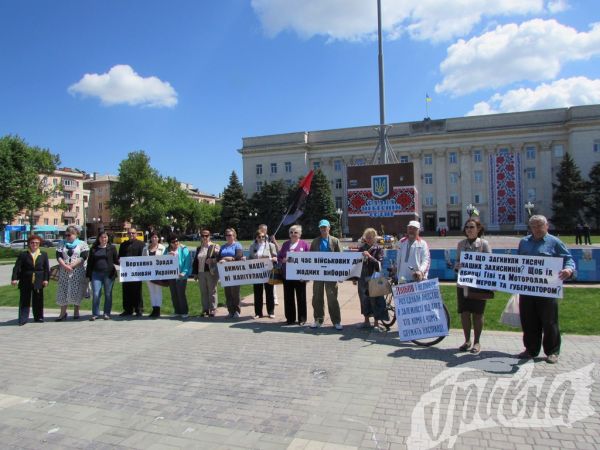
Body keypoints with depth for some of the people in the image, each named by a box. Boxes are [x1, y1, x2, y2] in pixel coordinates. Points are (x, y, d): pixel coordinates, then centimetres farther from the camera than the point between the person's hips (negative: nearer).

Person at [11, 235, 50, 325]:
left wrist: (46, 279, -3)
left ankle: (38, 317, 19)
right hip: (25, 281, -1)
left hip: (38, 282, 1)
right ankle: (23, 319, 6)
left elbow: (46, 268, 4)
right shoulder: (23, 254, 2)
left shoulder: (43, 255, 6)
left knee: (38, 300, 8)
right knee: (24, 300, 2)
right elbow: (17, 267, -3)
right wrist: (14, 278, -13)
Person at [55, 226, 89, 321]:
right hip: (64, 271, 3)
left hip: (78, 271, -3)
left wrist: (72, 265, -15)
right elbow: (58, 256, 3)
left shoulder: (82, 244, 2)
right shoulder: (62, 244, 12)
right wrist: (65, 266, -13)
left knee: (77, 291, -1)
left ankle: (76, 311, 12)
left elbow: (83, 257, -9)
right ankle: (63, 313, 12)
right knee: (63, 291, 3)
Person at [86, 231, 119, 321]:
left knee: (108, 294, 4)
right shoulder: (93, 249, 12)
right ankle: (95, 314, 8)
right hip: (96, 274, 1)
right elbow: (90, 262, 13)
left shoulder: (112, 248, 6)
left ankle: (107, 313, 14)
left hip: (109, 274, -1)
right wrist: (88, 274, 9)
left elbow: (115, 260, 5)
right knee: (95, 294, -4)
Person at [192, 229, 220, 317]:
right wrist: (195, 273, 11)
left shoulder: (215, 246, 1)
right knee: (203, 292, 8)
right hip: (201, 273, 5)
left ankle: (213, 310, 5)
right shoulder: (199, 248, 17)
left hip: (211, 273, -5)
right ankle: (205, 309, 15)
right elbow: (195, 261, 17)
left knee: (212, 292, -1)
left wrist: (212, 260, -25)